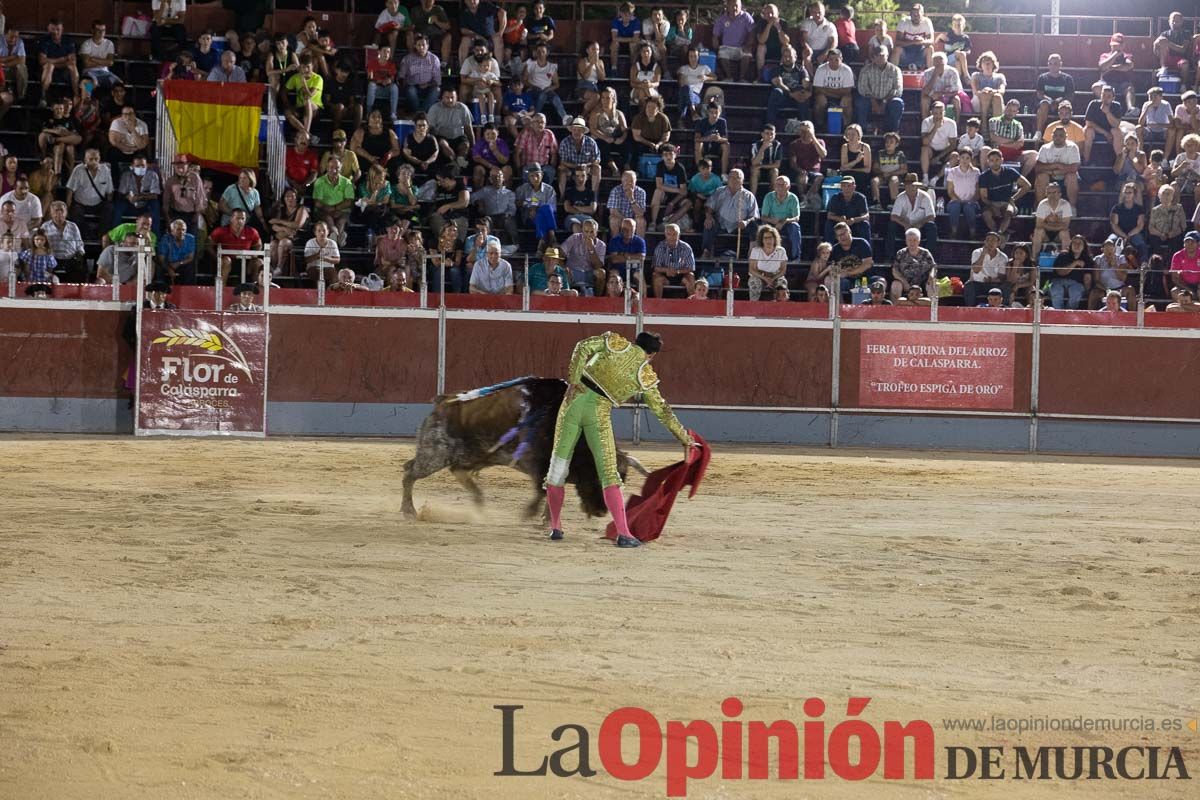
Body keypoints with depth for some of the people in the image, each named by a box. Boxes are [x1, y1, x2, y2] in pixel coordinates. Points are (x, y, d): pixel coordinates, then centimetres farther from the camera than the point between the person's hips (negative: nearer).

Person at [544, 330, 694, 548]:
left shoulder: (616, 343, 9)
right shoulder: (646, 376, 7)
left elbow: (583, 347, -5)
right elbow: (662, 410, 12)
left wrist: (573, 381, -6)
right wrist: (685, 438, 21)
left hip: (576, 399, 2)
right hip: (599, 411, -2)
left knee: (558, 463, 12)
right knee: (609, 473, 2)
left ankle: (555, 528, 17)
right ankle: (623, 533, -8)